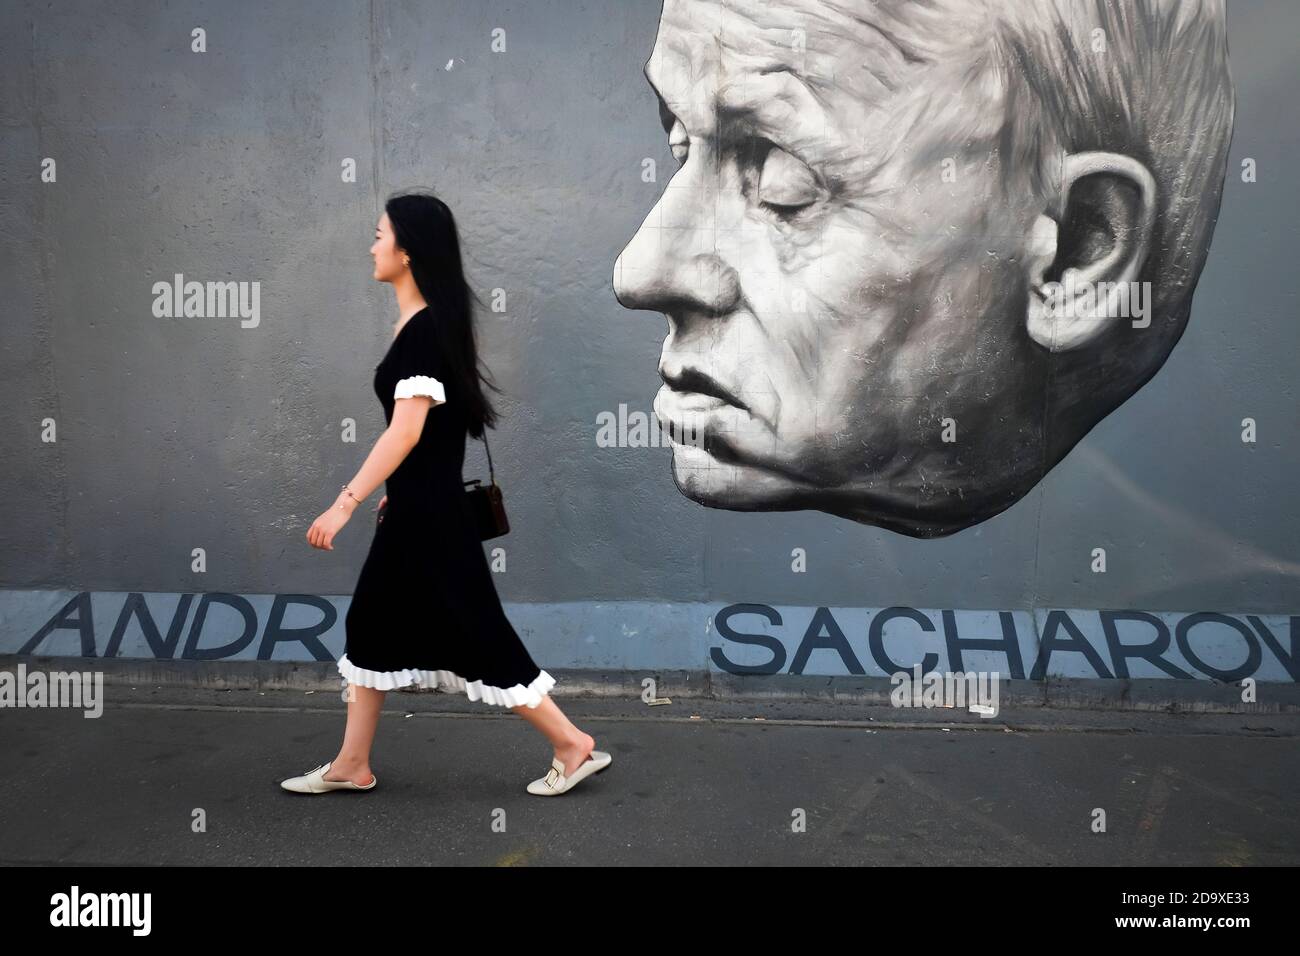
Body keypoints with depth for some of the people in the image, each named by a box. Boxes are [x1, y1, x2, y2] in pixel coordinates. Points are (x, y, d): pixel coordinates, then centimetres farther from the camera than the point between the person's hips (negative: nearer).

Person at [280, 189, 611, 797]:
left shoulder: (425, 328, -19)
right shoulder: (421, 322, 11)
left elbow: (405, 432, -25)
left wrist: (346, 503, -25)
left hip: (429, 512, -10)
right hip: (414, 504, 10)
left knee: (472, 635, -2)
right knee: (372, 626, 15)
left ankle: (573, 746, 10)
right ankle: (351, 765, 27)